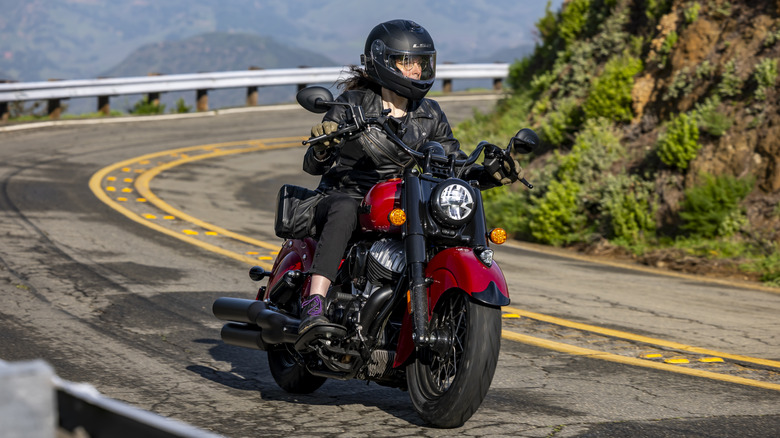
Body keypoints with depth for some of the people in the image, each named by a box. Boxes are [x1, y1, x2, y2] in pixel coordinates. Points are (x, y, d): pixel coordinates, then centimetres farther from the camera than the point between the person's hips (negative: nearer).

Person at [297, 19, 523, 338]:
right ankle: (314, 305, -49)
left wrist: (494, 175, -11)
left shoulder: (429, 115, 7)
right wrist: (322, 147, -35)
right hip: (345, 194, -4)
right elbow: (313, 166, -10)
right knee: (345, 210, -39)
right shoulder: (352, 104, -6)